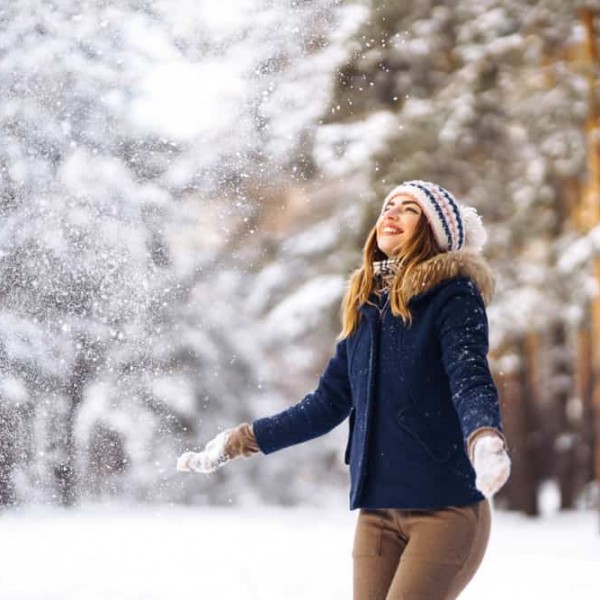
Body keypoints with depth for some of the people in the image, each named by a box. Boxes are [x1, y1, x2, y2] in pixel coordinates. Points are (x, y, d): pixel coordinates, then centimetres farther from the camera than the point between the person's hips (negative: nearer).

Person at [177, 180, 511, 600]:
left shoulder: (453, 296, -3)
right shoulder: (365, 307, 14)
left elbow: (471, 381, -18)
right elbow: (327, 405, 19)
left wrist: (486, 441, -40)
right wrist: (236, 443, 18)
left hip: (446, 504, -5)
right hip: (377, 509, 6)